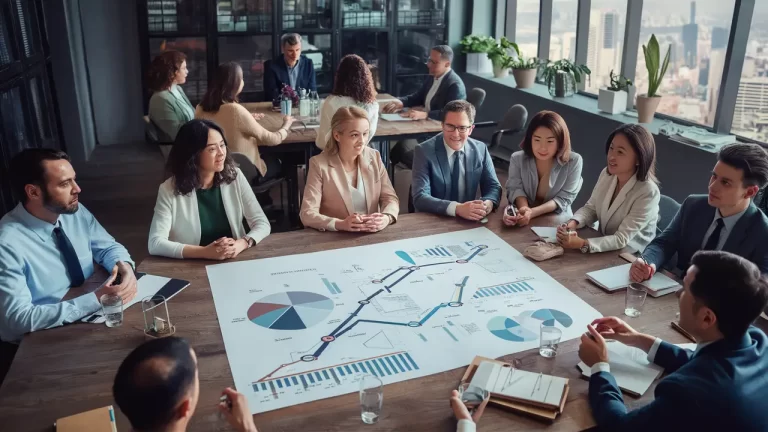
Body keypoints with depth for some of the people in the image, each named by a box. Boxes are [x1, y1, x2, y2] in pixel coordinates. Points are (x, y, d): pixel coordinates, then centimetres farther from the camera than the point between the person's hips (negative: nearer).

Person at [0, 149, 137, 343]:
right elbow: (19, 318, -24)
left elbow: (108, 247, 9)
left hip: (91, 316, 6)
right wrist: (96, 300, -29)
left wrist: (124, 265, -14)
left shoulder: (76, 212, -3)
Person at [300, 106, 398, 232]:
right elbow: (307, 214, -13)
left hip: (373, 235, 3)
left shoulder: (374, 157, 3)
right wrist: (340, 225, -30)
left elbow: (390, 198, 2)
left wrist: (386, 218, -20)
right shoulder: (319, 164, -9)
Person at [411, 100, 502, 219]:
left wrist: (488, 203, -18)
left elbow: (493, 187, 6)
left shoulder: (481, 150, 2)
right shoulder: (424, 151, -10)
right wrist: (457, 208, -32)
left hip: (468, 221, 3)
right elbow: (420, 197, -18)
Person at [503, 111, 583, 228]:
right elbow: (515, 189, -8)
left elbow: (564, 199, -10)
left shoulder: (573, 161, -8)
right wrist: (524, 209, -30)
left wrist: (532, 212, -24)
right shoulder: (517, 158, -2)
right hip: (524, 219, 1)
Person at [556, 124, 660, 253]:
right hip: (603, 251, 6)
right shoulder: (606, 174, -4)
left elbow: (621, 239, -25)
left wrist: (582, 244, -37)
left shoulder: (648, 193, -23)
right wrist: (572, 223, -15)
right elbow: (591, 208, 6)